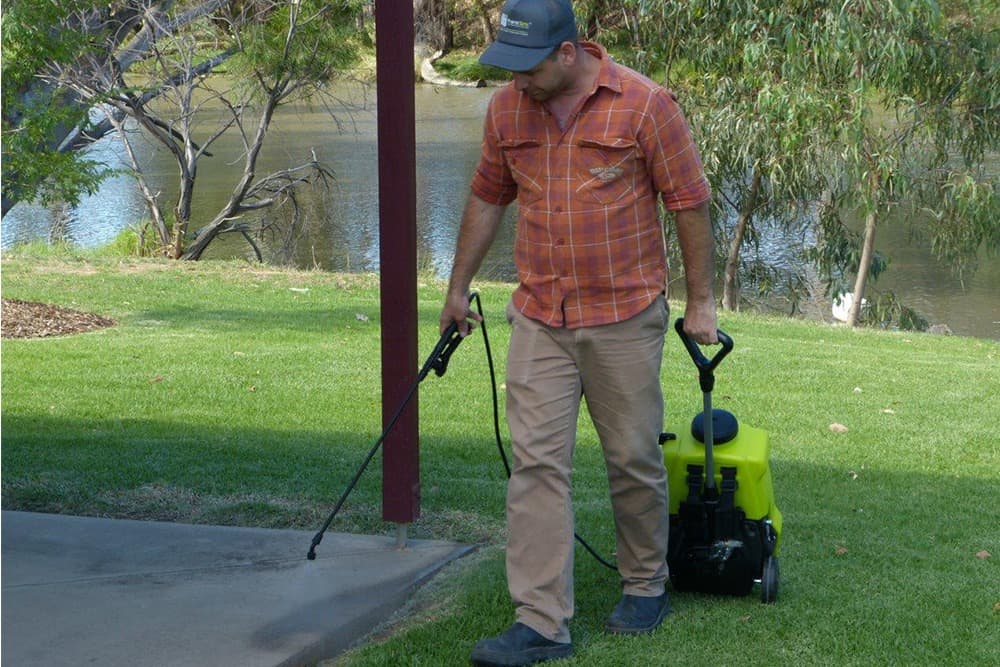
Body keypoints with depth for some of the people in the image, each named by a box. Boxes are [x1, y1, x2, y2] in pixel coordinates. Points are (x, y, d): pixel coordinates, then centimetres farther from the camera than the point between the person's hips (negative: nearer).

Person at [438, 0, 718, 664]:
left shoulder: (645, 104, -12)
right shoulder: (507, 108, 2)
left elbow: (690, 204, -6)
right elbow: (487, 199, 15)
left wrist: (701, 302, -4)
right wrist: (458, 286, 19)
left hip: (626, 316, -3)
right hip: (539, 319, 4)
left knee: (635, 460, 9)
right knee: (537, 463, -3)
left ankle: (646, 585, 31)